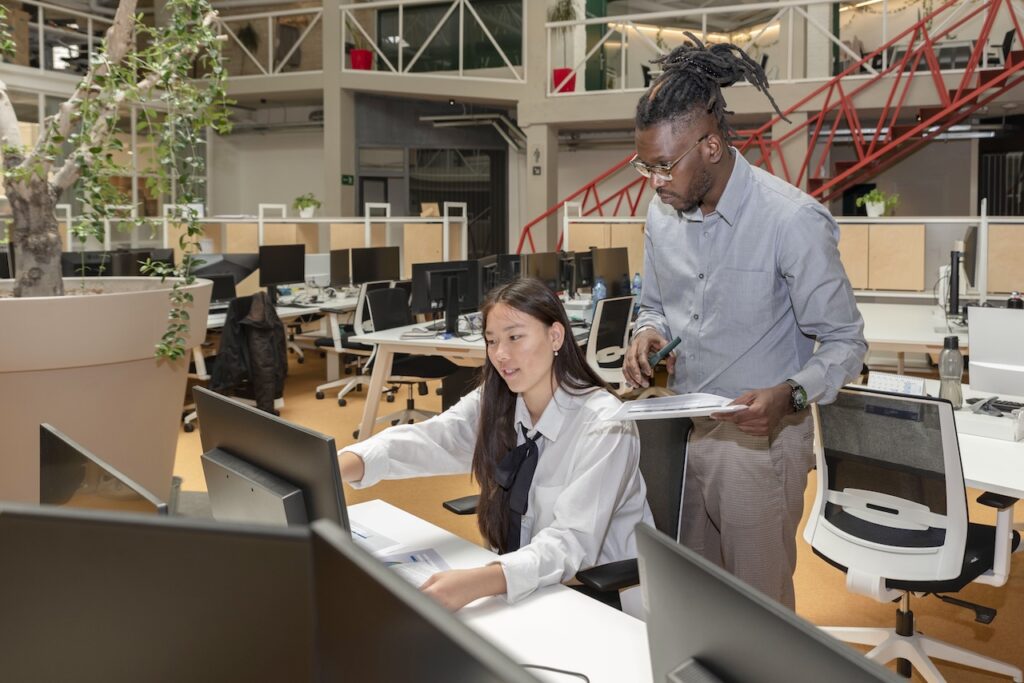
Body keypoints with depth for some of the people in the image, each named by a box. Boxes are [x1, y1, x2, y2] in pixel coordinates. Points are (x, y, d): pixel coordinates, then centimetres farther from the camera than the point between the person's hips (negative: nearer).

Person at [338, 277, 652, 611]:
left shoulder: (603, 424, -19)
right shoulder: (492, 405, -2)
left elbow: (572, 542, -28)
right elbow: (422, 442, -19)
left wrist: (474, 583, -44)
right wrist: (330, 471, -38)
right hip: (518, 584, 5)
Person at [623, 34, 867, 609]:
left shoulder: (792, 220, -19)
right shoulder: (663, 212, 0)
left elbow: (845, 342, -12)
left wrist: (789, 395, -30)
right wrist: (650, 334, -8)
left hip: (758, 438, -5)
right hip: (681, 430, 6)